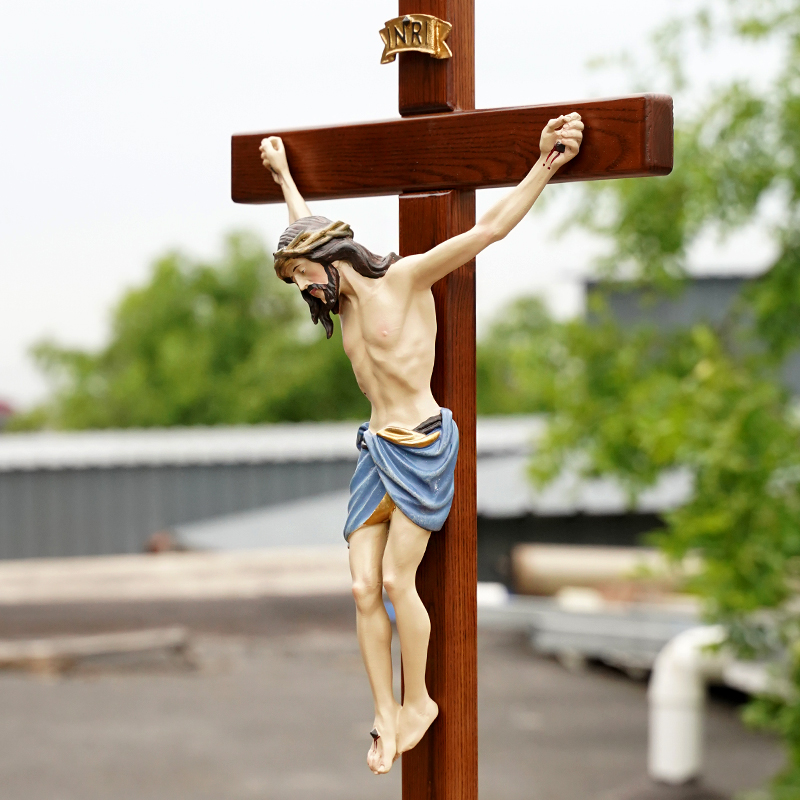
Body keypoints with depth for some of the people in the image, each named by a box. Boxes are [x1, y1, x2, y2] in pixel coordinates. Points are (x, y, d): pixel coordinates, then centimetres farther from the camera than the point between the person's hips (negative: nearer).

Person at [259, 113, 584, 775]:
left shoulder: (404, 279, -12)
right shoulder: (340, 299, 10)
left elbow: (487, 230, -21)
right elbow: (309, 229, 31)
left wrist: (546, 166, -31)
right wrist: (283, 175, 42)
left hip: (423, 447, -7)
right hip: (377, 447, 7)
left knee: (397, 580, -7)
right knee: (364, 588, 0)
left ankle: (419, 701, 11)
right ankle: (387, 716, 8)